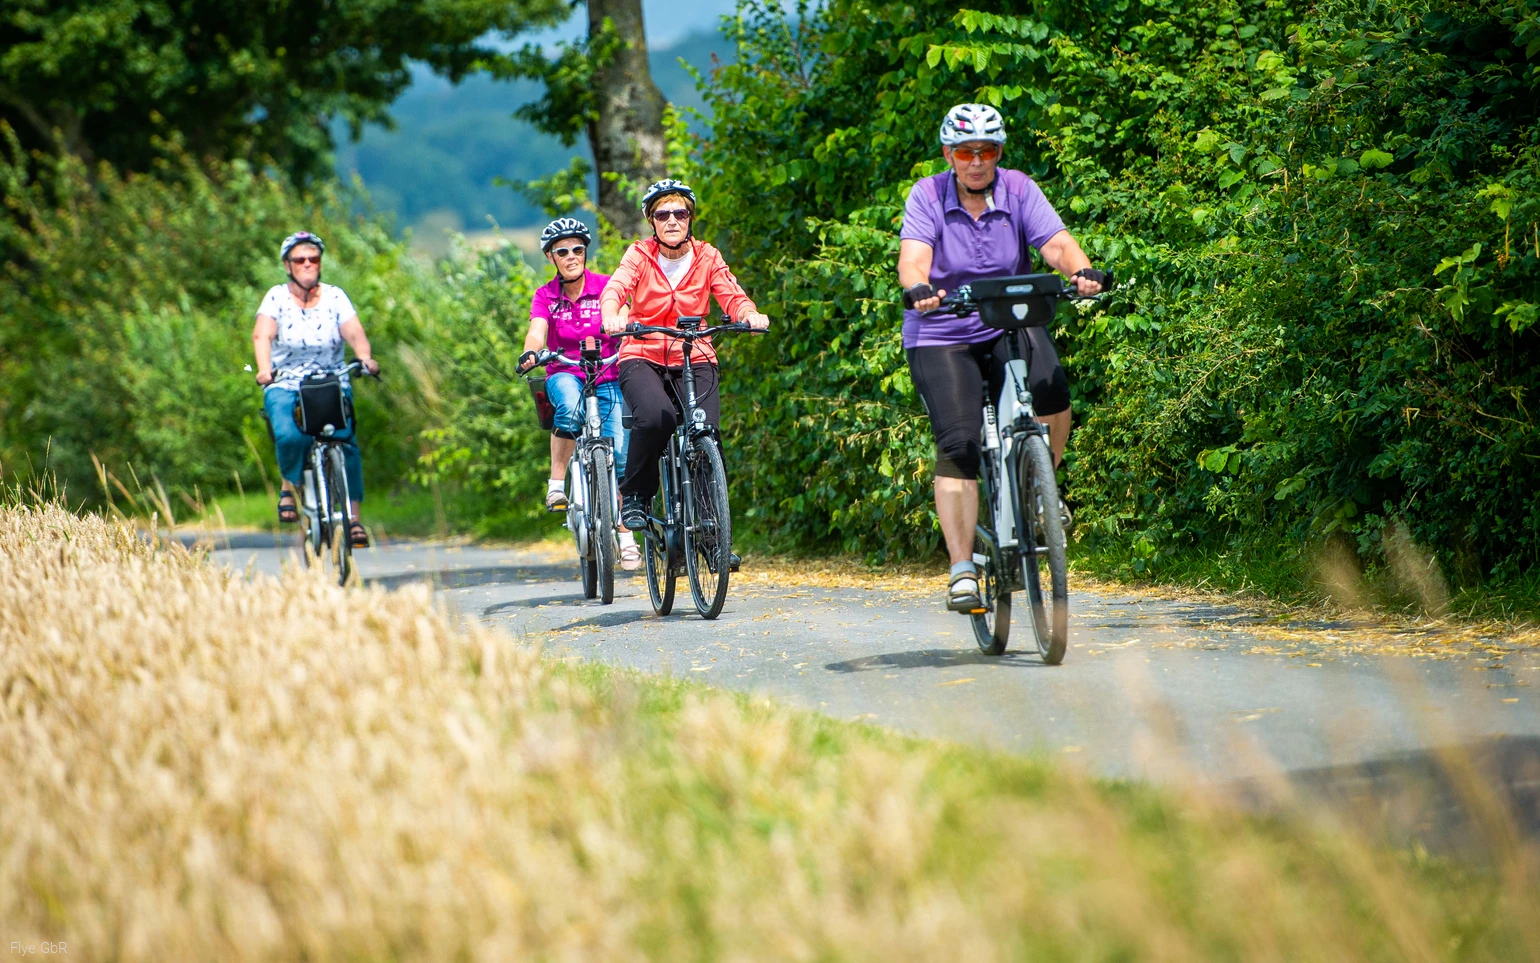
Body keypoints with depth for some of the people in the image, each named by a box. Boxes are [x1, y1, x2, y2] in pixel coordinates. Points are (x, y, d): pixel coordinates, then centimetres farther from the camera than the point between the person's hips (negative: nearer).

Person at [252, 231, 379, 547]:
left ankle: (353, 516, -15)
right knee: (290, 436, -29)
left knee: (346, 440, -23)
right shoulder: (277, 296, 1)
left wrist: (365, 357, -31)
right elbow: (262, 334, -14)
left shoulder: (334, 296, 5)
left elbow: (355, 332, -9)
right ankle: (290, 484, 2)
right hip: (285, 385, -1)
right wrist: (264, 368, -34)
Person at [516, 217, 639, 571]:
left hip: (608, 379, 1)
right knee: (571, 408, -37)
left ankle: (626, 538, 3)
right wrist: (529, 353, -39)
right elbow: (537, 332, -16)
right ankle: (557, 484, -26)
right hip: (565, 376, -1)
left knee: (619, 456, -9)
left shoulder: (605, 288, -2)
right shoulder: (545, 296, 0)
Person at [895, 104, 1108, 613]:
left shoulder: (1019, 190, -3)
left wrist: (1081, 270, -39)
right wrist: (917, 289, -44)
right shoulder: (928, 195, -6)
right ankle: (962, 570, -12)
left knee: (1051, 392, -28)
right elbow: (913, 257, -21)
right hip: (942, 336, -1)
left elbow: (1057, 243, -16)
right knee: (959, 444, -16)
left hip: (1011, 326, 1)